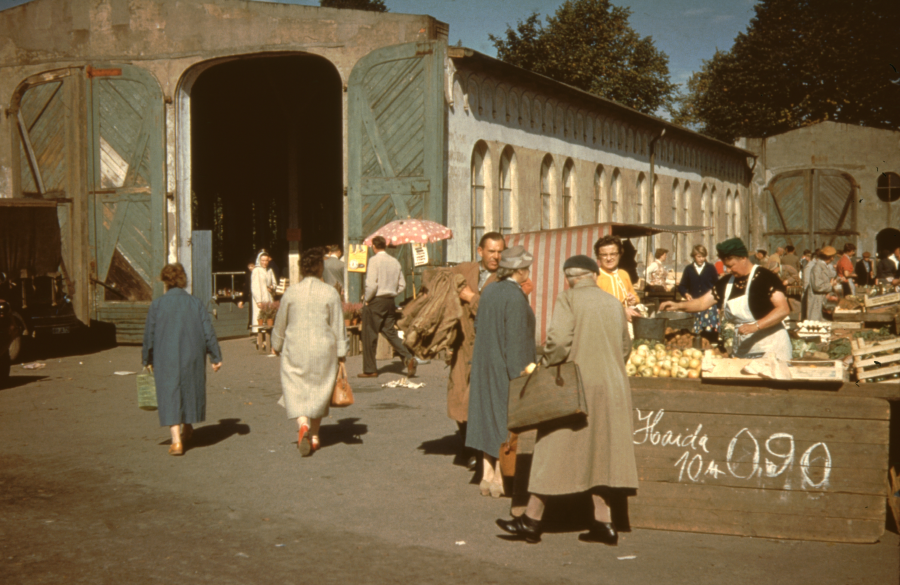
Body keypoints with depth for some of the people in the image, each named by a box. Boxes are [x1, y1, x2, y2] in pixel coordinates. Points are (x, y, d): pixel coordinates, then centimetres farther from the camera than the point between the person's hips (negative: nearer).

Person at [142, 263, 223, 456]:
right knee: (191, 389, 21)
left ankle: (176, 441, -10)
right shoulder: (196, 303, 0)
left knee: (170, 396, 0)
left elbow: (149, 335, 0)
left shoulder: (157, 305, -5)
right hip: (192, 357, 2)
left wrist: (147, 360, 12)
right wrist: (216, 357, 6)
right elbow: (208, 332, -1)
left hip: (166, 359, -2)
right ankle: (187, 429, 38)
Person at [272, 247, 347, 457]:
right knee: (319, 390, 13)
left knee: (296, 388, 4)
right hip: (322, 349, 0)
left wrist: (277, 345, 23)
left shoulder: (291, 292, -4)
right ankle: (314, 437, 21)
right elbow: (338, 326, -5)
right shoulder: (330, 293, -7)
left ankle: (302, 424, -23)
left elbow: (280, 324, 6)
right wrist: (341, 356, 1)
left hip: (295, 349, 0)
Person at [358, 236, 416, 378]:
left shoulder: (374, 260, -12)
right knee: (390, 333, 12)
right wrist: (390, 294, 15)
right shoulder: (395, 262, 8)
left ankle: (370, 370, 8)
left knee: (369, 335, 3)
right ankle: (408, 358, -8)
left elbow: (372, 284, -18)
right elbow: (402, 285, 9)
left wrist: (367, 299, -6)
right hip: (390, 302, 6)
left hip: (376, 301, -6)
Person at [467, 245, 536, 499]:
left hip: (485, 364, 8)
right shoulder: (515, 297, -19)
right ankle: (500, 479, 8)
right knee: (507, 420, 3)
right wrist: (519, 373, -17)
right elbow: (515, 338, -21)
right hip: (505, 368, -7)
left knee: (490, 417, 13)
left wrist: (488, 353, 18)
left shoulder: (488, 291, 4)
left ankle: (487, 476, 18)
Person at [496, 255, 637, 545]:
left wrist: (546, 366, -4)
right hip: (613, 387, 5)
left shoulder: (568, 299, -7)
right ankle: (603, 522, 9)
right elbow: (625, 347, 15)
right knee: (599, 454, 11)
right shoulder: (614, 303, 10)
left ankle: (532, 520, 7)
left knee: (555, 451, 1)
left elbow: (559, 340, -19)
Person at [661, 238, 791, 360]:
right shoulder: (727, 282, 9)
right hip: (741, 351, 6)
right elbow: (702, 302, 11)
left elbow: (784, 309, -19)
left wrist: (755, 326, -27)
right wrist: (678, 305, -6)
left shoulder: (764, 278, -12)